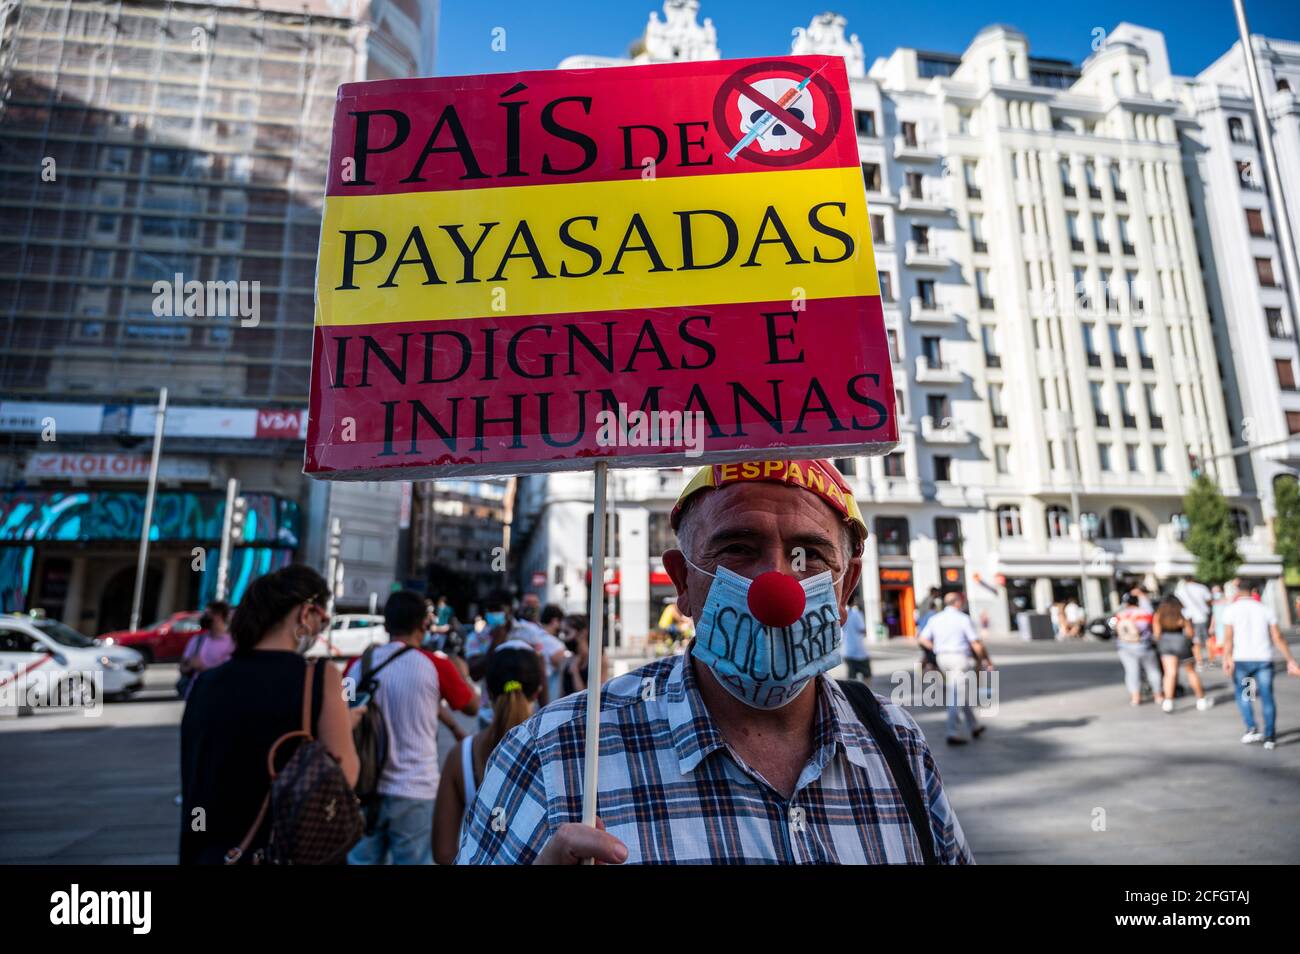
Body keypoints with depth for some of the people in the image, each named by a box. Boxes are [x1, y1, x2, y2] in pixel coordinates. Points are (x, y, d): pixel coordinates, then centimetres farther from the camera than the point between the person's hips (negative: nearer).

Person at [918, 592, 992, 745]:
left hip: (942, 658, 6)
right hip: (960, 658, -6)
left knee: (963, 694, 20)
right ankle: (953, 733, -7)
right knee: (957, 697, -5)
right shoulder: (963, 619, -9)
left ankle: (974, 726, 29)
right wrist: (987, 660, 4)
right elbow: (976, 644, -9)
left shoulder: (935, 619, 7)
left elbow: (923, 639, 2)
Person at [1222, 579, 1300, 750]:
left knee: (1242, 694, 16)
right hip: (1264, 659, 2)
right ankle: (1270, 737, 7)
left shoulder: (1231, 609, 0)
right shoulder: (1264, 609, 9)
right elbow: (1278, 638, 4)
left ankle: (1252, 728, 4)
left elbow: (1228, 636, -13)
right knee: (1267, 697, 8)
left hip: (1241, 660, -2)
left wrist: (1226, 659, -20)